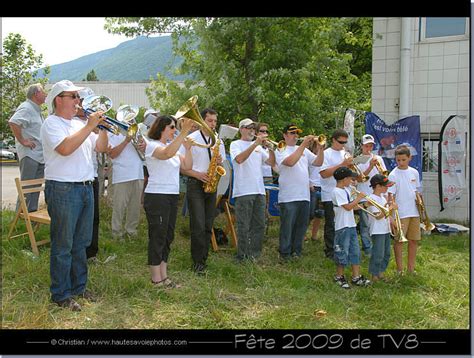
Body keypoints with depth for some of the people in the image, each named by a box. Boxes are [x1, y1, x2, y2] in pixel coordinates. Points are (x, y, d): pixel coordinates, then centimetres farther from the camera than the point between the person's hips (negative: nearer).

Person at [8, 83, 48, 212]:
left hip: (39, 156, 9)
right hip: (29, 154, -9)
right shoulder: (26, 108, -13)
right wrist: (22, 141, -23)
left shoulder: (36, 109, 18)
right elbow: (13, 122, -30)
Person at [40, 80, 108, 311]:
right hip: (63, 190, -8)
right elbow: (66, 148, -24)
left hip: (85, 187, 8)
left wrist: (104, 128, 0)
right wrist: (90, 126, -20)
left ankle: (78, 287, 26)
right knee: (63, 246, -1)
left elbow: (100, 147, 16)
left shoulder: (79, 125, 17)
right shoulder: (52, 123, -7)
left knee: (81, 243, 15)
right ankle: (61, 295, 8)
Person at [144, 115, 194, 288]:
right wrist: (184, 133, -34)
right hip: (156, 196, -8)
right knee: (157, 237, -3)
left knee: (168, 236, 11)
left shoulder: (172, 145, 15)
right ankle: (156, 279, 4)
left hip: (172, 196, 8)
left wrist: (188, 148, -3)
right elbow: (168, 154, -32)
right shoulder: (152, 145, -9)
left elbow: (187, 166, 10)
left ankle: (163, 276, 18)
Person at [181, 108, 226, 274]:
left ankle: (203, 259, 17)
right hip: (195, 185, -5)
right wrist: (197, 174, -19)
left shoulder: (218, 141, 12)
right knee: (198, 226, -9)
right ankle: (197, 262, -1)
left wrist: (219, 162, -6)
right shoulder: (191, 139, -4)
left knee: (208, 226, 8)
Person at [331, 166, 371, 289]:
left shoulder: (345, 190, 12)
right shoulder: (337, 192, -17)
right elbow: (348, 207, -22)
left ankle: (356, 277, 20)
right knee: (342, 253, 2)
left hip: (351, 225, 9)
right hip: (342, 227, -9)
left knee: (355, 251, 12)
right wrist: (358, 198, -13)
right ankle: (339, 277, 17)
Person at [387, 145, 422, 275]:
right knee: (399, 240, 1)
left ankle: (411, 268, 22)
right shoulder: (393, 175, -9)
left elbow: (417, 191, 17)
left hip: (414, 212, 5)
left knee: (414, 240, 10)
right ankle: (399, 269, 12)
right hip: (401, 213, -5)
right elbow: (391, 195, -13)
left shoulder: (414, 172, 6)